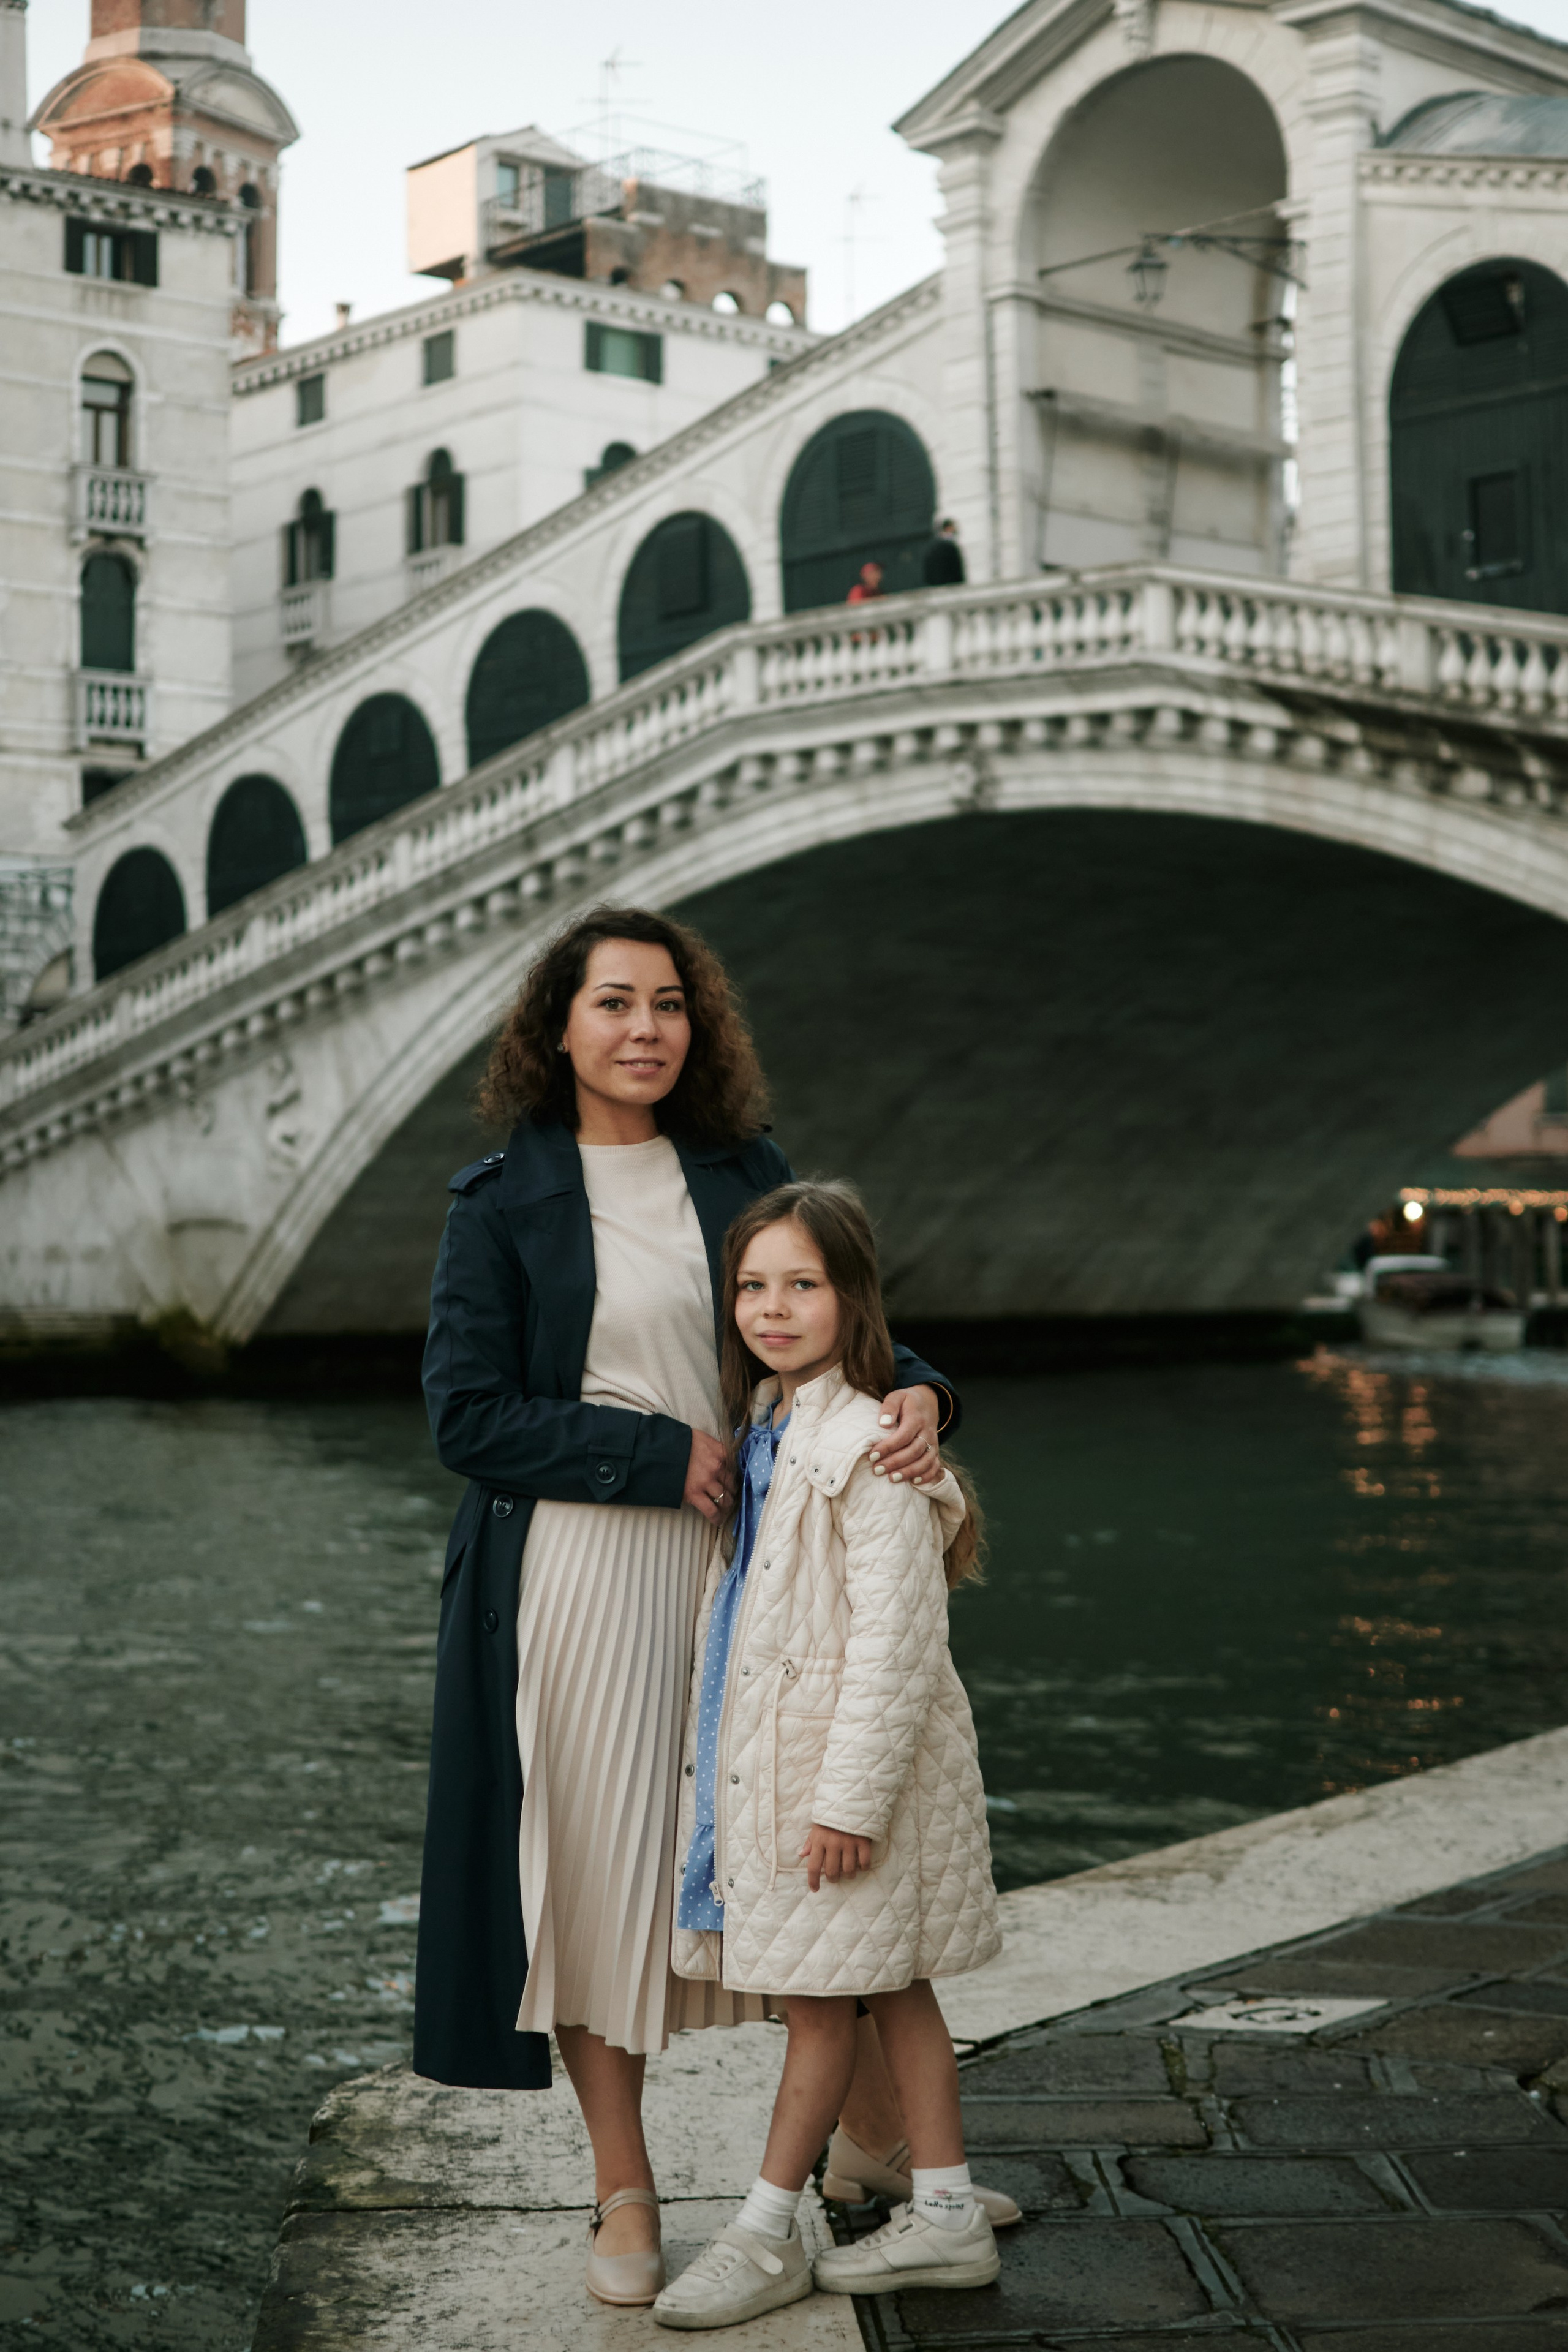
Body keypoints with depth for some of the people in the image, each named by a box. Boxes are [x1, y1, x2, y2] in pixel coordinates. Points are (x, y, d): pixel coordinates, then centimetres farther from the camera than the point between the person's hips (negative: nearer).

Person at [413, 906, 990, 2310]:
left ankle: (873, 2142, 23)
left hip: (737, 1564, 3)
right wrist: (662, 1456, -13)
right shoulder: (503, 1202, -2)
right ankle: (624, 2194, 18)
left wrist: (916, 1393, -13)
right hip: (575, 1576, -2)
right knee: (597, 1869, 2)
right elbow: (469, 1416, -6)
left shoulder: (743, 1175, 7)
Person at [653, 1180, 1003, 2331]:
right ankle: (948, 2214, 23)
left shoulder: (868, 1447, -19)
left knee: (822, 1997, 4)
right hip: (767, 1754, 9)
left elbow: (895, 1638, -21)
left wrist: (852, 1795, -21)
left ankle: (767, 2234, 15)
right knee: (893, 1989, 14)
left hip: (848, 1759, -9)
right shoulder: (762, 1429, 10)